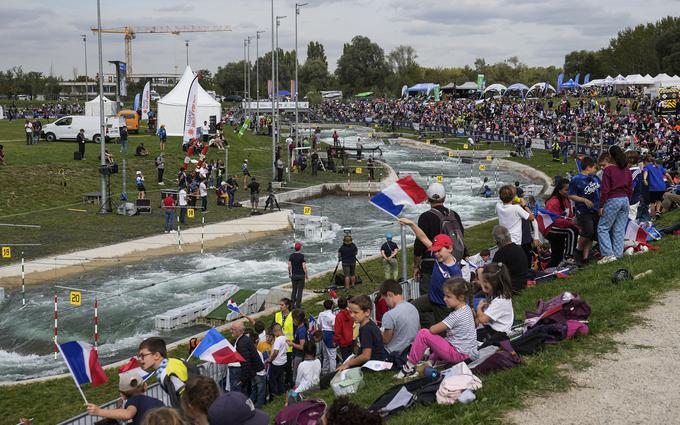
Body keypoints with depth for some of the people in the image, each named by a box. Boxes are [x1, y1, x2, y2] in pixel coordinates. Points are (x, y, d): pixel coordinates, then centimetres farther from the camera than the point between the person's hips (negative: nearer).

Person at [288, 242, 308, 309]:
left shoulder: (291, 256, 0)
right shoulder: (302, 256, -12)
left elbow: (289, 266, 1)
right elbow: (304, 266, -14)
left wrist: (289, 273, 14)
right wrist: (306, 275, -4)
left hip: (294, 275, 4)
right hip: (301, 275, -4)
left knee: (294, 290, 13)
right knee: (300, 291, 2)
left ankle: (292, 305, 11)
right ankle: (298, 305, 2)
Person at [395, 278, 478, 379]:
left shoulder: (457, 315, -21)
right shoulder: (467, 309, 7)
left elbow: (433, 329, -18)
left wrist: (433, 327, 3)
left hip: (459, 354, -10)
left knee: (423, 334, -13)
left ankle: (409, 367, -5)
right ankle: (432, 361, 18)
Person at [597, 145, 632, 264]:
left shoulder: (608, 170, -9)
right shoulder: (626, 170, 12)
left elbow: (605, 190, -12)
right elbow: (630, 188, 15)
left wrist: (601, 206, -8)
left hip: (612, 201, -7)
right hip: (625, 200, 7)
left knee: (602, 228, 0)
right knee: (619, 229, 11)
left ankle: (608, 254, -10)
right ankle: (618, 253, 10)